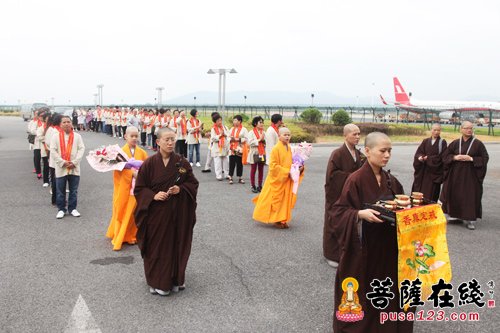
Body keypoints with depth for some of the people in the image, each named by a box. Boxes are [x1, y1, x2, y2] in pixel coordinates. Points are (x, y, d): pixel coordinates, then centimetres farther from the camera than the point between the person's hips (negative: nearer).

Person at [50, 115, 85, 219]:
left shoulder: (77, 136, 3)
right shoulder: (56, 136, -2)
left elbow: (81, 149, -2)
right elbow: (53, 151, -6)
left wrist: (74, 162, -13)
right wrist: (63, 162, -14)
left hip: (74, 168, 1)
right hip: (61, 168, -1)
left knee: (73, 190, 9)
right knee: (60, 191, 7)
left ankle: (72, 208, 22)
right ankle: (61, 209, 19)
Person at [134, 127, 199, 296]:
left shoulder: (182, 162, -2)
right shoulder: (149, 163, -7)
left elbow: (193, 183, 5)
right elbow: (139, 188, -2)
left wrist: (181, 189, -13)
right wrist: (153, 195, -18)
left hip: (178, 213, 2)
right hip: (156, 213, -2)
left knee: (177, 245, 10)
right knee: (157, 247, 5)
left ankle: (176, 279, 28)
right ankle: (158, 282, 21)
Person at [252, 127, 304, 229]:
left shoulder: (290, 149, 5)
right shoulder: (276, 149, -16)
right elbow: (274, 166, -19)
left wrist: (299, 168, -6)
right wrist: (287, 172, -21)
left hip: (287, 180, 7)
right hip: (277, 180, -7)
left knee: (286, 200, 12)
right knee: (277, 200, 3)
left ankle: (283, 219, 22)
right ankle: (276, 220, 14)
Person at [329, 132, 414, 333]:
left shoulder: (390, 180, 4)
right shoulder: (356, 179, -15)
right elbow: (339, 211, -15)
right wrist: (360, 213, -30)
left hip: (386, 244, 6)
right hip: (363, 246, -6)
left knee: (386, 289, 13)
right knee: (360, 290, 6)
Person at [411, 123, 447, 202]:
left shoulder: (442, 142, 0)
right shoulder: (425, 141, 9)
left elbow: (441, 156, -8)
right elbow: (418, 153, 4)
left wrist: (428, 158, -13)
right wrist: (420, 157, -18)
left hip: (434, 171, -3)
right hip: (423, 171, 3)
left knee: (431, 193, -3)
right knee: (419, 189, 1)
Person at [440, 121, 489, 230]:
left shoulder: (478, 143, -3)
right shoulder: (455, 143, 4)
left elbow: (485, 158, -4)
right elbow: (445, 155, 8)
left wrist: (471, 159, -15)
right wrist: (455, 157, -10)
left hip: (471, 175, -2)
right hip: (455, 175, 2)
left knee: (471, 196, -2)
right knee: (454, 195, 6)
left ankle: (470, 219, 5)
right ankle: (452, 215, 20)